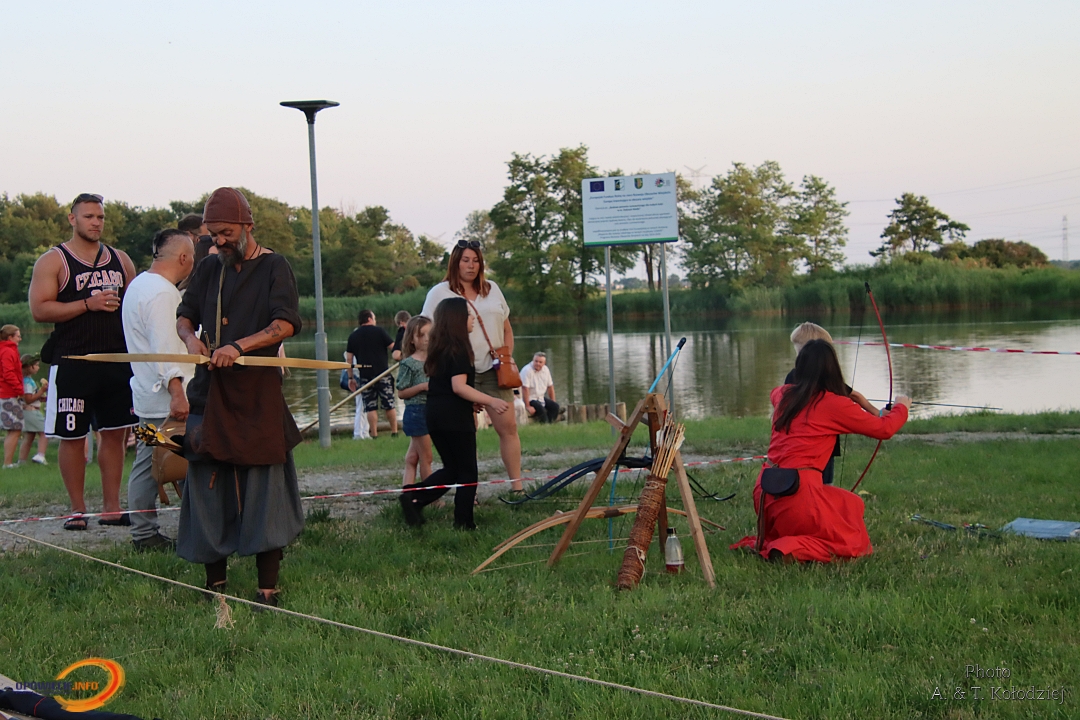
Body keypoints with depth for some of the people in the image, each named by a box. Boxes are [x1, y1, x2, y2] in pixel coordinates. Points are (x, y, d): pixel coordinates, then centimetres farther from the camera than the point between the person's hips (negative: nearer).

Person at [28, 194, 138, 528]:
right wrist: (88, 304, -16)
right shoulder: (53, 261, -1)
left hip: (118, 360, 4)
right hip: (72, 362, -4)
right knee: (73, 436, 0)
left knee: (115, 433, 6)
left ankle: (111, 508, 13)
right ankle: (77, 510, 10)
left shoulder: (120, 260, 14)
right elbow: (39, 310, -10)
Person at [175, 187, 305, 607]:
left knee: (264, 489, -5)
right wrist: (190, 337, 0)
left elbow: (286, 323, -13)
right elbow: (185, 314, 23)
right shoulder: (209, 269, 16)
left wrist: (239, 346, -25)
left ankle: (268, 588, 0)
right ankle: (214, 581, 16)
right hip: (210, 392, 5)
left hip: (257, 394, -5)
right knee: (207, 485, 5)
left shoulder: (272, 267, 0)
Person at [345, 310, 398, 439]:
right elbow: (393, 348, -3)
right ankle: (394, 432, 8)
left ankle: (374, 435, 0)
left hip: (365, 375, 2)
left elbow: (349, 358, 8)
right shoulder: (379, 331, -1)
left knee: (371, 406, 4)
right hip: (382, 373, -2)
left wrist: (351, 377, 12)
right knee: (389, 404, 6)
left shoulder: (353, 336, 9)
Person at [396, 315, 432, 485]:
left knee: (412, 458, 9)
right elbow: (401, 393, -10)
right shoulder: (409, 364, -10)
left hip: (431, 412, 6)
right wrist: (423, 386, -20)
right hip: (417, 412, -6)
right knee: (426, 459, 0)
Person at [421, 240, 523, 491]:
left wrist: (508, 357, 7)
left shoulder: (492, 289, 14)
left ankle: (517, 486, 3)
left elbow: (506, 328, 20)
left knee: (508, 426, -2)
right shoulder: (439, 293, 1)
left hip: (493, 370, 4)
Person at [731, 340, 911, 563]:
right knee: (852, 542, 9)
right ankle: (790, 550, -14)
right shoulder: (835, 404, -6)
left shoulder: (784, 395, 10)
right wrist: (902, 406, 25)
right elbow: (884, 429, 4)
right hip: (799, 492, -7)